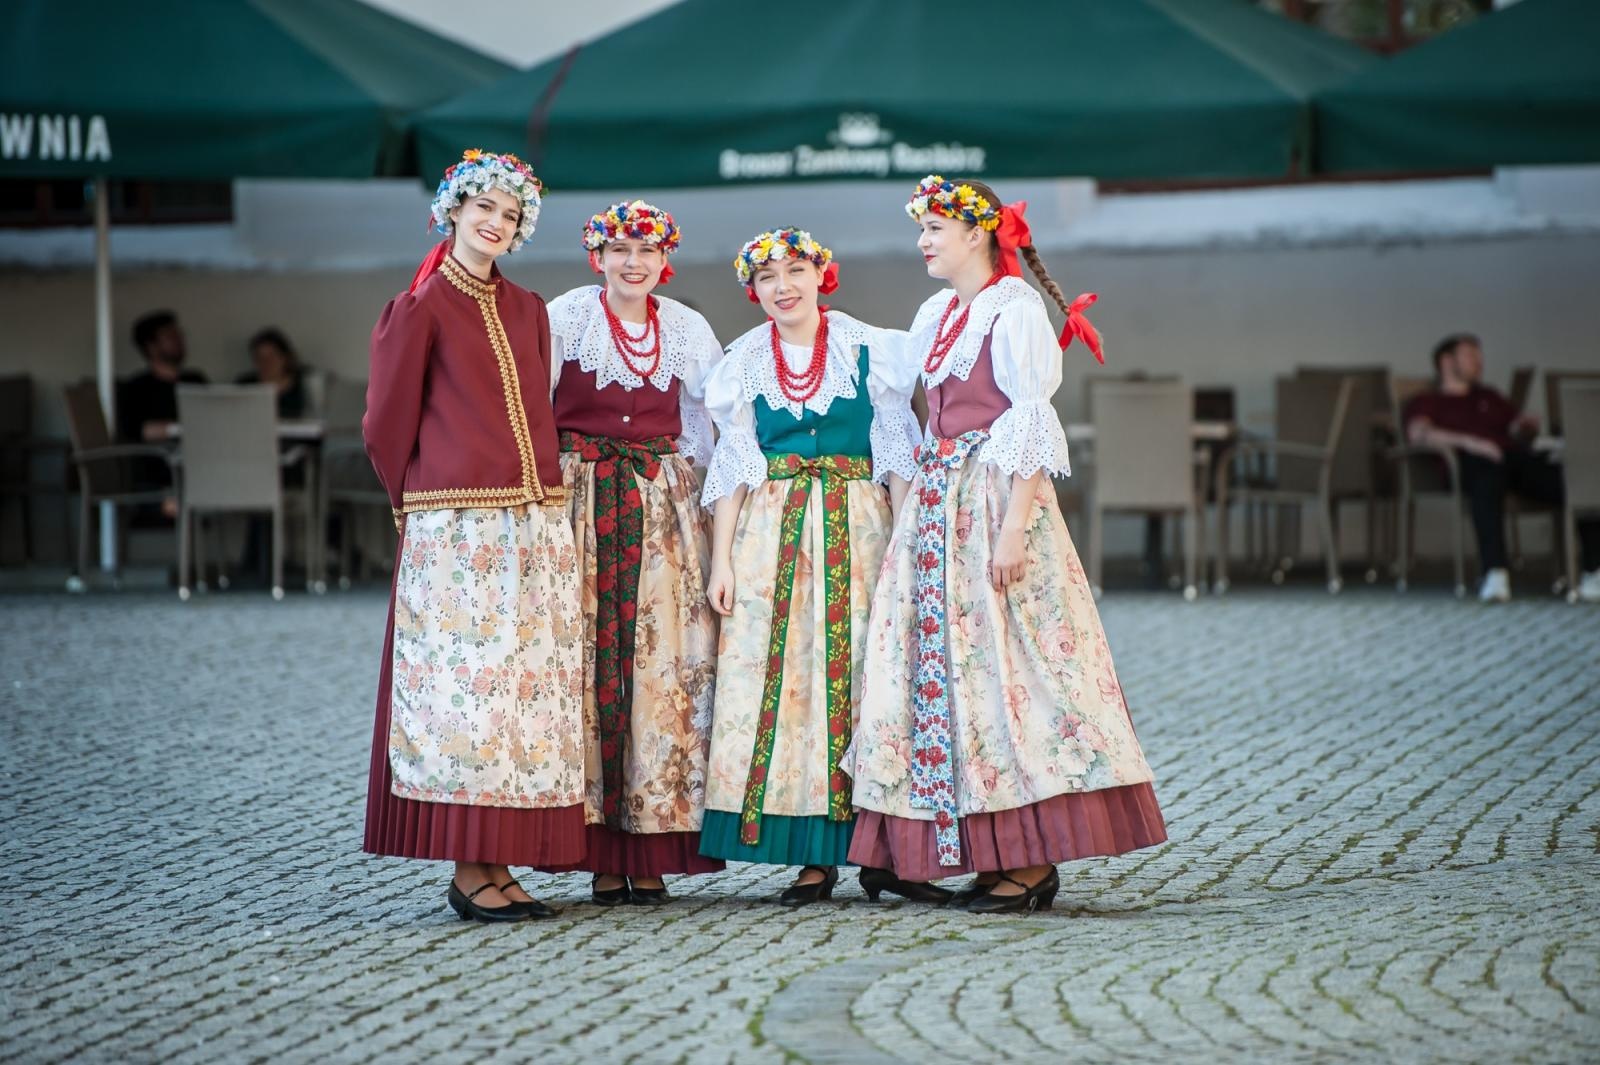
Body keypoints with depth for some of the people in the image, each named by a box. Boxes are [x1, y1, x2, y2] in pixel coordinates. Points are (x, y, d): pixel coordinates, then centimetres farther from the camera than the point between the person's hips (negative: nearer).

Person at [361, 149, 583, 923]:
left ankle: (499, 864, 8)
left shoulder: (528, 312, 15)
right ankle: (468, 871, -5)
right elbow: (387, 422, 1)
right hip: (455, 527, -6)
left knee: (527, 681, 4)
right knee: (465, 681, -7)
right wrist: (420, 501, 8)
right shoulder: (421, 309, -2)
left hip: (534, 524, 6)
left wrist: (544, 495, 12)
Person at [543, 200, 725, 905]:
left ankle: (652, 851, -1)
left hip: (663, 504, 3)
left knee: (664, 662, -4)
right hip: (582, 502, -3)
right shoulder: (564, 319, 0)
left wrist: (710, 508, 10)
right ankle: (602, 855, -3)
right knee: (591, 663, -6)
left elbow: (704, 427, 16)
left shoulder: (687, 330, 11)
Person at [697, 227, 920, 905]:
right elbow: (733, 467, 9)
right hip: (770, 536, 2)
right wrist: (721, 561, 2)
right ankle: (817, 856, -2)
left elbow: (897, 455, 3)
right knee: (775, 674, -5)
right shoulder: (743, 363, 10)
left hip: (855, 530, -2)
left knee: (854, 671, -6)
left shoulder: (868, 351, 4)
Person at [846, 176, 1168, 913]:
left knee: (1002, 663, -9)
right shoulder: (936, 315, 16)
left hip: (995, 496, -9)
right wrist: (915, 508, 15)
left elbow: (1033, 426, -14)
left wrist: (1015, 526, -21)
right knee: (942, 655, 5)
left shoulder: (1013, 308, -8)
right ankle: (1001, 857, 8)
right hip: (938, 504, 9)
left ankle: (1032, 862, -6)